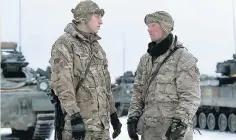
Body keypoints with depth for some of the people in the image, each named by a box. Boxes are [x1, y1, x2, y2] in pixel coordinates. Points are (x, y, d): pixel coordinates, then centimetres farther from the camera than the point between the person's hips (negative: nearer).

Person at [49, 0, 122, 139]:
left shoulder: (96, 46, 17)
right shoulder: (64, 44, -7)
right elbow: (61, 82, -17)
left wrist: (113, 114, 19)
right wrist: (75, 116, -25)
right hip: (78, 120, -7)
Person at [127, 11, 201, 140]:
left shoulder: (183, 58, -6)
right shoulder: (146, 59, 13)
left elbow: (190, 96, -12)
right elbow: (138, 91, 16)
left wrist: (180, 122, -21)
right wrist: (133, 117, 5)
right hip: (148, 130, 6)